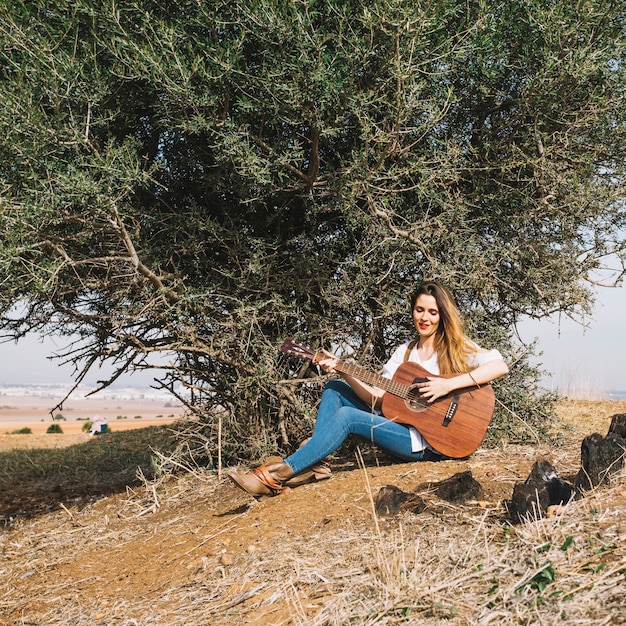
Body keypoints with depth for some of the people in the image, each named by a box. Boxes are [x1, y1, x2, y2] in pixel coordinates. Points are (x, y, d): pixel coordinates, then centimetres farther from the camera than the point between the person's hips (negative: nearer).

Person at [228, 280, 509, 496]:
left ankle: (276, 475, -24)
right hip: (402, 423, 7)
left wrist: (448, 385, -26)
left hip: (432, 441, -7)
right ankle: (313, 462, -15)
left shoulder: (456, 348, -2)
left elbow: (500, 366, -19)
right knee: (335, 388, 0)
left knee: (346, 417, -24)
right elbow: (378, 396, 5)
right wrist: (344, 371, -9)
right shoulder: (404, 352, 13)